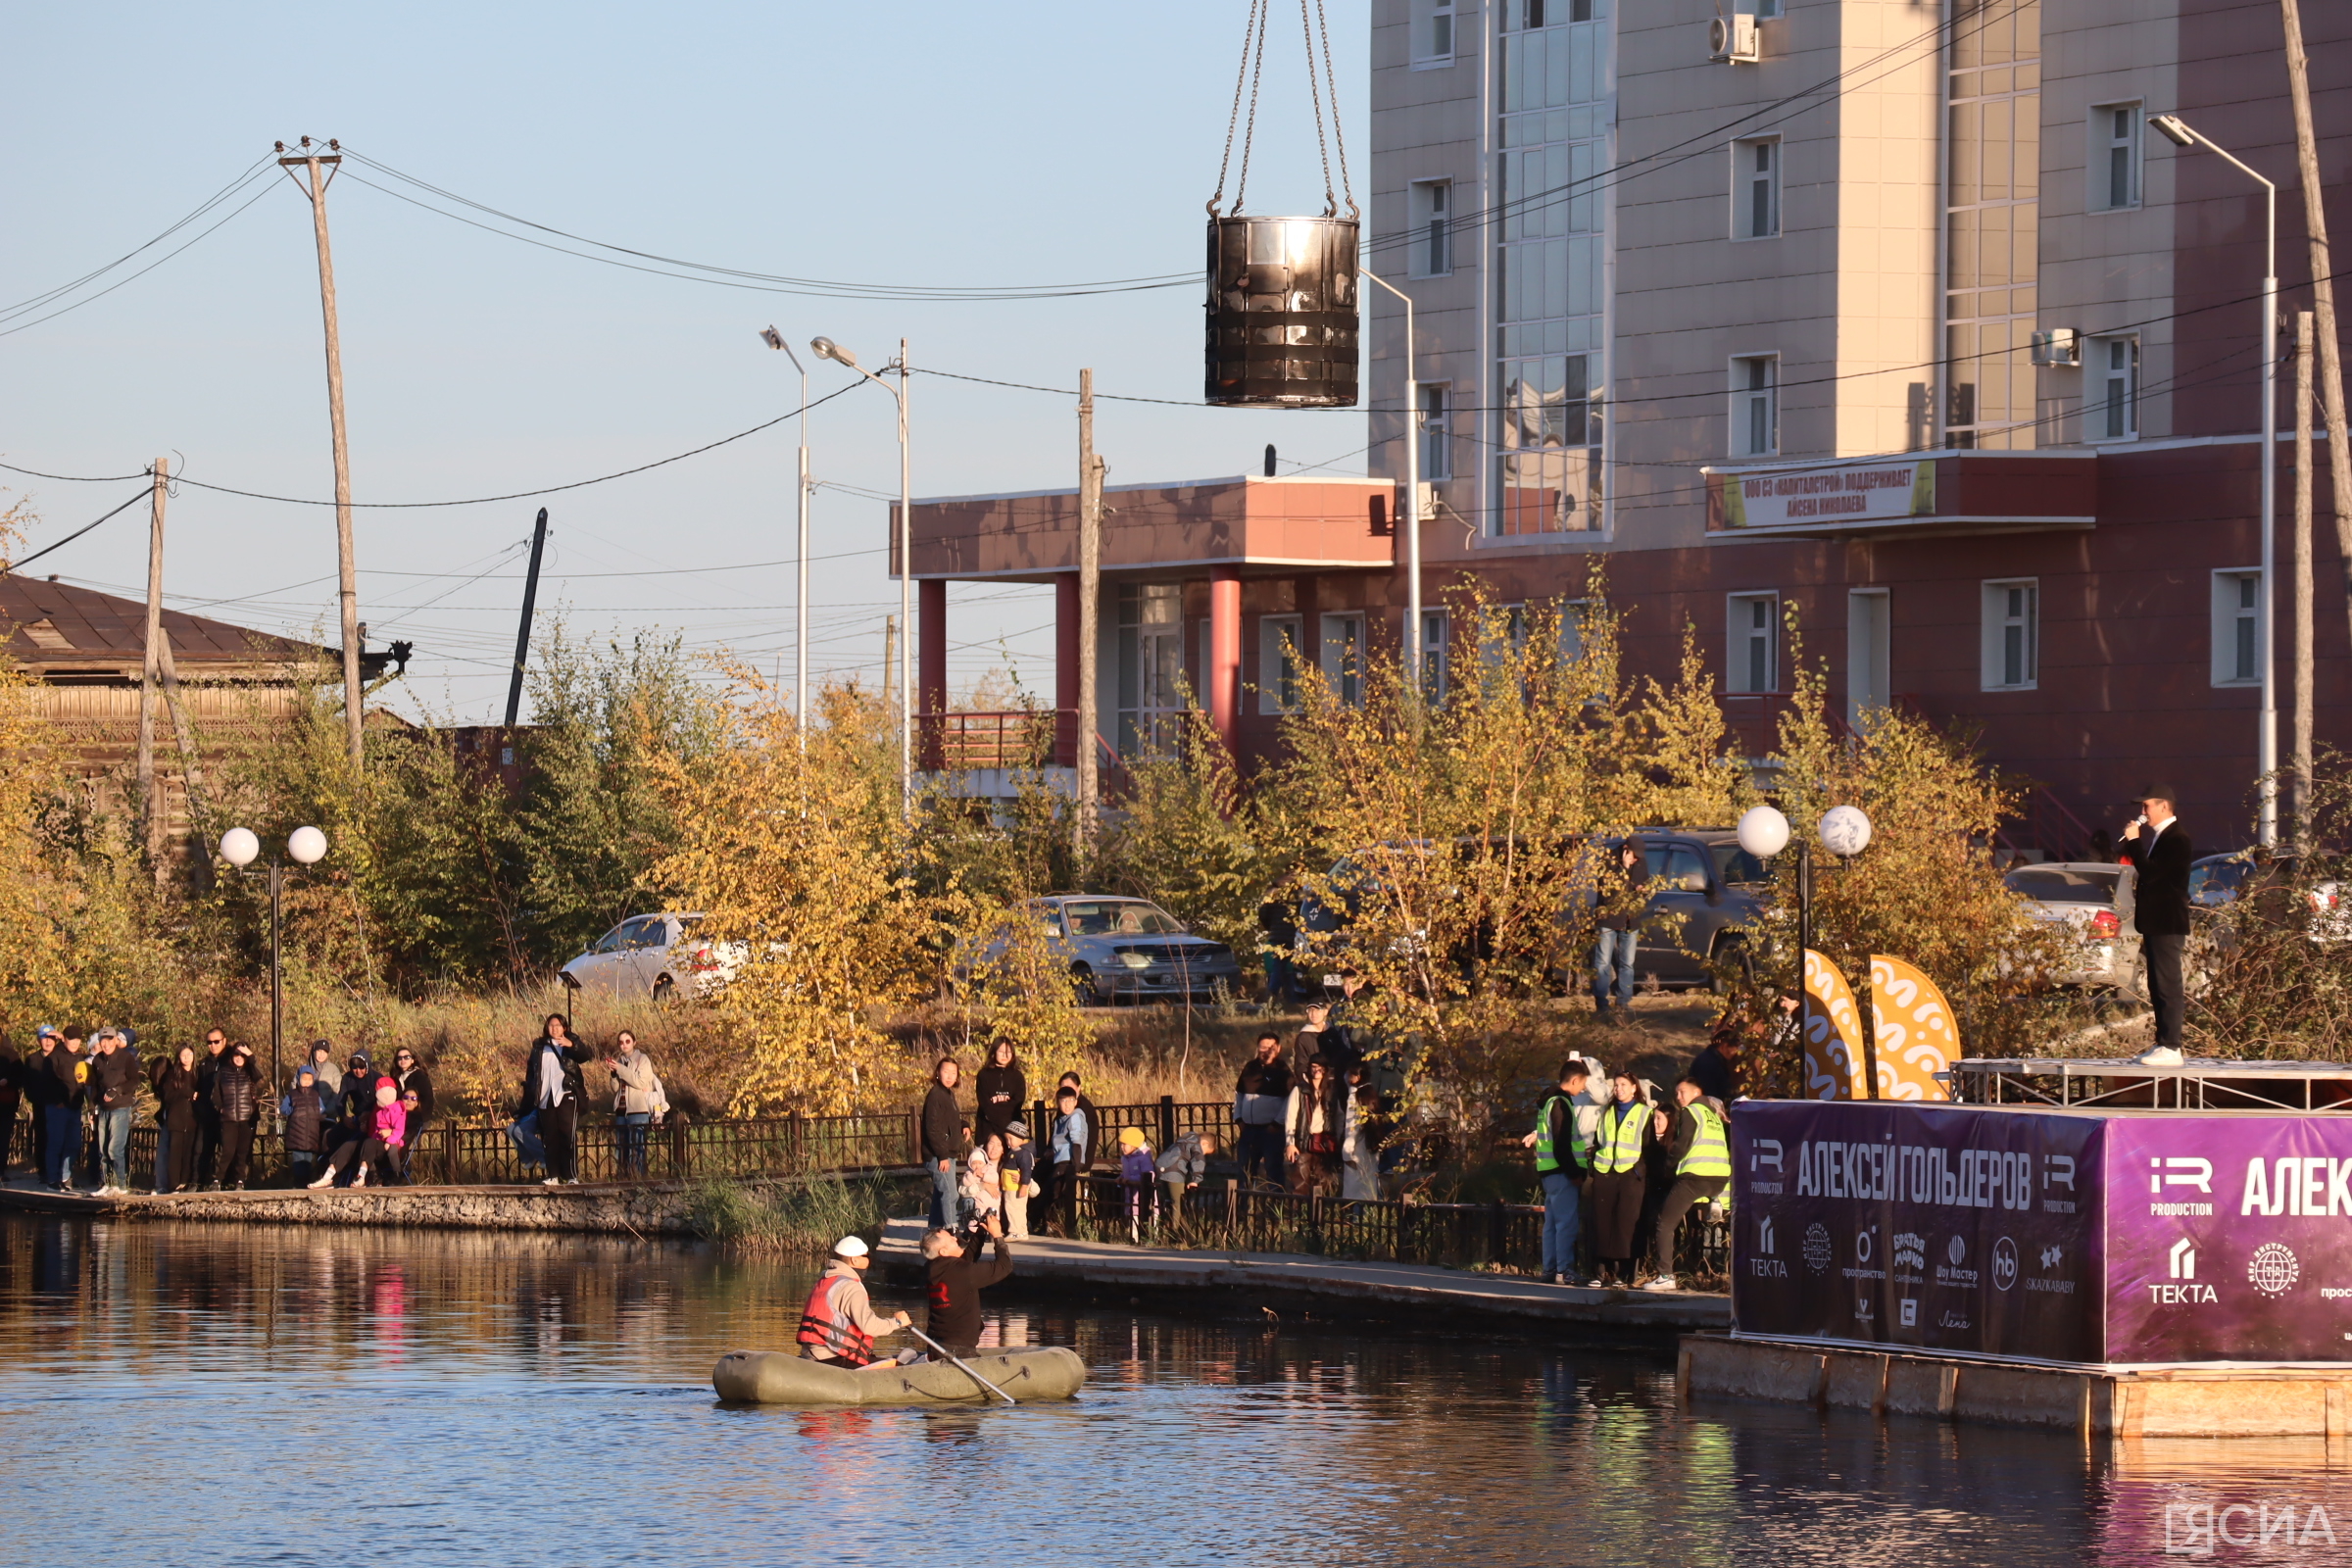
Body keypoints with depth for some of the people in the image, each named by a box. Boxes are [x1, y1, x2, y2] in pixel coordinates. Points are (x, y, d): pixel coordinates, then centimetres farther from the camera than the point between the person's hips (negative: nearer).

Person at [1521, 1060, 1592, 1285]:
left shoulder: (1548, 1102, 17)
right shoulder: (1561, 1104, -14)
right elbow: (1561, 1146, -19)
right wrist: (1574, 1173, -16)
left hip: (1548, 1172, 10)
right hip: (1561, 1174, -10)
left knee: (1552, 1223, 11)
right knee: (1566, 1222, -10)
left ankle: (1550, 1270, 13)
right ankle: (1564, 1271, -13)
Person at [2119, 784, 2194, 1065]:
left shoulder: (2176, 839, -15)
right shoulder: (2158, 836, 16)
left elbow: (2151, 872, -23)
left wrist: (2133, 841, -16)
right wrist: (2132, 843, 7)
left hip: (2168, 925, -10)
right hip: (2155, 924, 10)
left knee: (2168, 986, -10)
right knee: (2158, 988, 12)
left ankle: (2171, 1049, -11)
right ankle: (2163, 1044, 16)